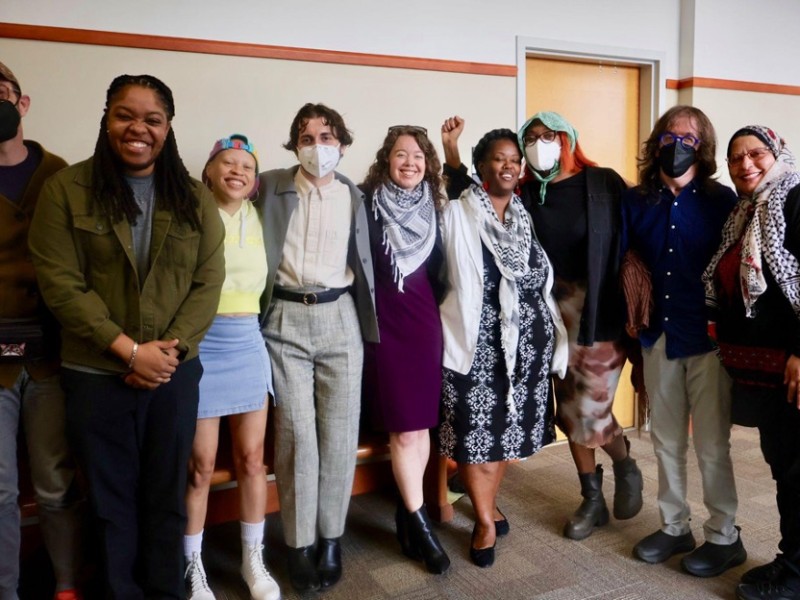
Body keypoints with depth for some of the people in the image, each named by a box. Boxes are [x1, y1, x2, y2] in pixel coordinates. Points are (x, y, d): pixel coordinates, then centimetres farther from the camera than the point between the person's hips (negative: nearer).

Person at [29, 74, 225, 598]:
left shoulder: (194, 197, 5)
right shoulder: (67, 189, -2)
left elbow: (209, 282, 1)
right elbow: (60, 283, -8)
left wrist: (171, 348, -12)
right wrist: (129, 350, -15)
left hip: (176, 371, 2)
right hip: (95, 374, -1)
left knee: (167, 495, 13)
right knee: (112, 497, 11)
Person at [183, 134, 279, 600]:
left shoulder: (259, 218, 9)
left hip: (247, 344, 4)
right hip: (200, 346, -3)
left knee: (252, 458, 10)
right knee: (200, 465, 4)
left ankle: (254, 561, 28)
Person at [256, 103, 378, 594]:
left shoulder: (354, 196, 10)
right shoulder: (271, 187, 5)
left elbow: (365, 261, 12)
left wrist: (368, 319, 7)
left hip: (339, 318, 2)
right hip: (285, 319, -1)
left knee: (340, 432, 4)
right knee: (296, 434, 0)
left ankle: (331, 536, 20)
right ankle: (300, 542, 14)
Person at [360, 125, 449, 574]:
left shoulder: (433, 208, 7)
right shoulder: (367, 203, -5)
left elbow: (441, 270, 13)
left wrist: (440, 310, 7)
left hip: (426, 322, 4)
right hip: (385, 324, -4)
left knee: (422, 422, 9)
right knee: (403, 429, -1)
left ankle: (407, 511, 25)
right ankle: (421, 525, 12)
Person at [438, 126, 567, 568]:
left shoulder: (526, 214, 11)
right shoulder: (457, 213, -3)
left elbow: (542, 279, 14)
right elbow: (452, 277, -5)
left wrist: (552, 332, 11)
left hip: (526, 336, 5)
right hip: (478, 335, -4)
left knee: (509, 425, 12)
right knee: (476, 427, -1)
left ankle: (487, 504, 31)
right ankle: (485, 520, 16)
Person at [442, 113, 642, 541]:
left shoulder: (604, 184, -4)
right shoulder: (526, 193, 4)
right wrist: (452, 155, -8)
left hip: (601, 308, -4)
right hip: (555, 309, 4)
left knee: (590, 409, -3)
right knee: (568, 408, 10)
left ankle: (626, 467, 31)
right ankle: (592, 500, 28)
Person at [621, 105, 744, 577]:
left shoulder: (721, 200, -3)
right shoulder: (636, 201, 5)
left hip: (708, 336, -3)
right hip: (658, 334, 4)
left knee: (711, 443, 5)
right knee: (666, 440, 13)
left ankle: (724, 537, 22)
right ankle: (675, 527, 29)